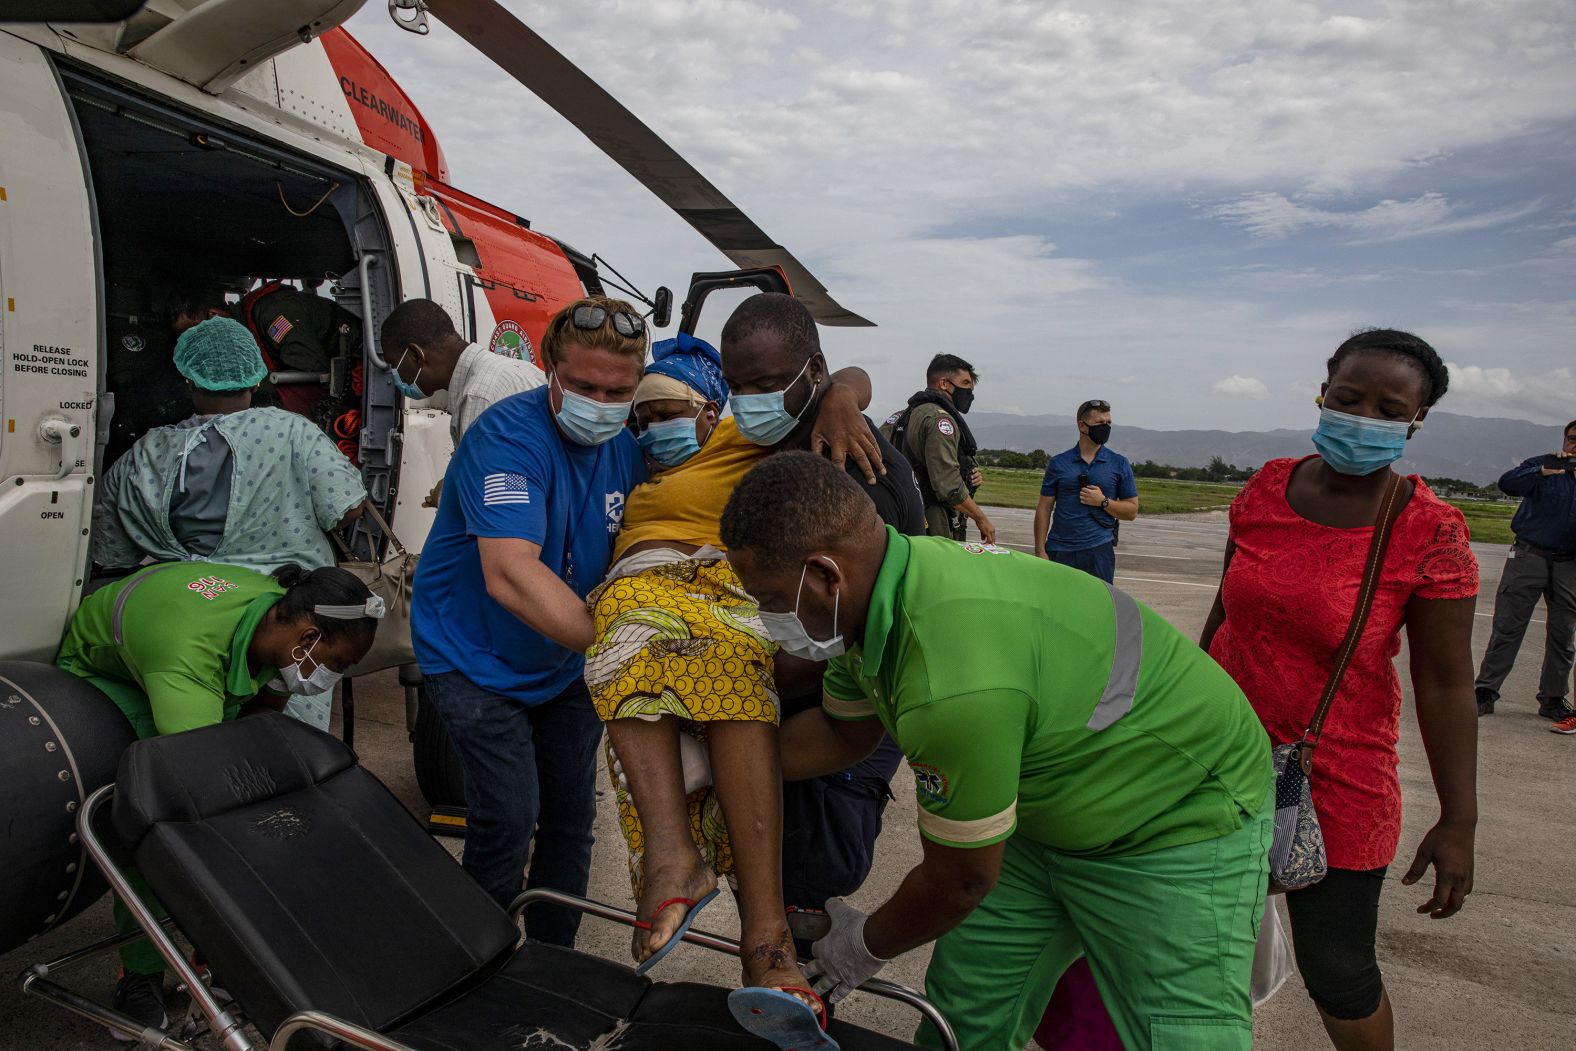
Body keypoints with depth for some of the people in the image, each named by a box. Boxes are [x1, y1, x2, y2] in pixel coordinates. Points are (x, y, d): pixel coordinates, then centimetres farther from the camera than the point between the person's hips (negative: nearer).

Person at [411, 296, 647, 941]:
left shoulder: (627, 449, -3)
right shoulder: (509, 435, -26)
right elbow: (510, 574, -39)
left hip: (564, 663, 6)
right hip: (476, 661, -6)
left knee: (572, 818, 9)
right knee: (510, 817, -12)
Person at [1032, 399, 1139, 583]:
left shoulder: (1119, 464, 7)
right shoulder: (1058, 463, 6)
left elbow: (1131, 511, 8)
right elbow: (1044, 509, 5)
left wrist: (1103, 502, -10)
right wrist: (1040, 551, -2)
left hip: (1098, 550, 0)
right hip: (1059, 551, 0)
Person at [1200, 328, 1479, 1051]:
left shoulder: (1431, 534, -14)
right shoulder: (1269, 487, -2)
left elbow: (1445, 681, -11)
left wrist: (1458, 821, -11)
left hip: (1335, 774, -4)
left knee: (1337, 970, 5)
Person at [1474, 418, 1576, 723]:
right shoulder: (1542, 464, 2)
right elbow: (1507, 483, -16)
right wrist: (1545, 471, -29)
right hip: (1529, 557, -3)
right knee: (1507, 628, -3)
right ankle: (1486, 691, 1)